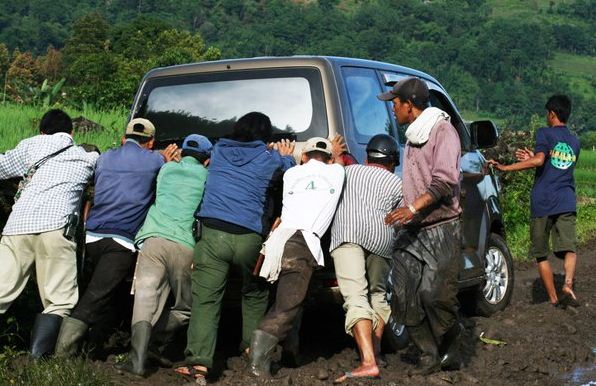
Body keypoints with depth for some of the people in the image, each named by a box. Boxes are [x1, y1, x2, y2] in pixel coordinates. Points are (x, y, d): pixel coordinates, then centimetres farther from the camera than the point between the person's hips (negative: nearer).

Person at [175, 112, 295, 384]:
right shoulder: (270, 157, 9)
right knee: (255, 294, 24)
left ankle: (199, 362, -17)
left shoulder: (218, 150, 17)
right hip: (249, 237, 0)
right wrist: (285, 157, 44)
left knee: (205, 299, -5)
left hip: (212, 232, 0)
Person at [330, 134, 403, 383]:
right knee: (377, 294, 23)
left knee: (355, 297, -14)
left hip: (346, 231, -1)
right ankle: (375, 353, 22)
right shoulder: (397, 184, 26)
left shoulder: (349, 171, 29)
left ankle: (368, 362, -28)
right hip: (381, 236, 2)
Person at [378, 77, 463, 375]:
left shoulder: (442, 131, -6)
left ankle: (450, 350, 9)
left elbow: (445, 180, -18)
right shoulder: (412, 137, 21)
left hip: (440, 230, -8)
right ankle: (430, 355, 9)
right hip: (411, 231, 8)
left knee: (436, 296, -15)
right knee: (405, 299, -3)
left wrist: (413, 208, -23)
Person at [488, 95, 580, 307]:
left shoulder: (545, 134, -2)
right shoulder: (575, 142, 17)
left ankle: (553, 298, 11)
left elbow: (539, 161, -19)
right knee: (568, 248, -2)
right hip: (566, 203, 4)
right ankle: (568, 284, -29)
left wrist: (505, 167, -17)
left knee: (541, 253, 9)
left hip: (543, 203, -4)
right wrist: (533, 158, 29)